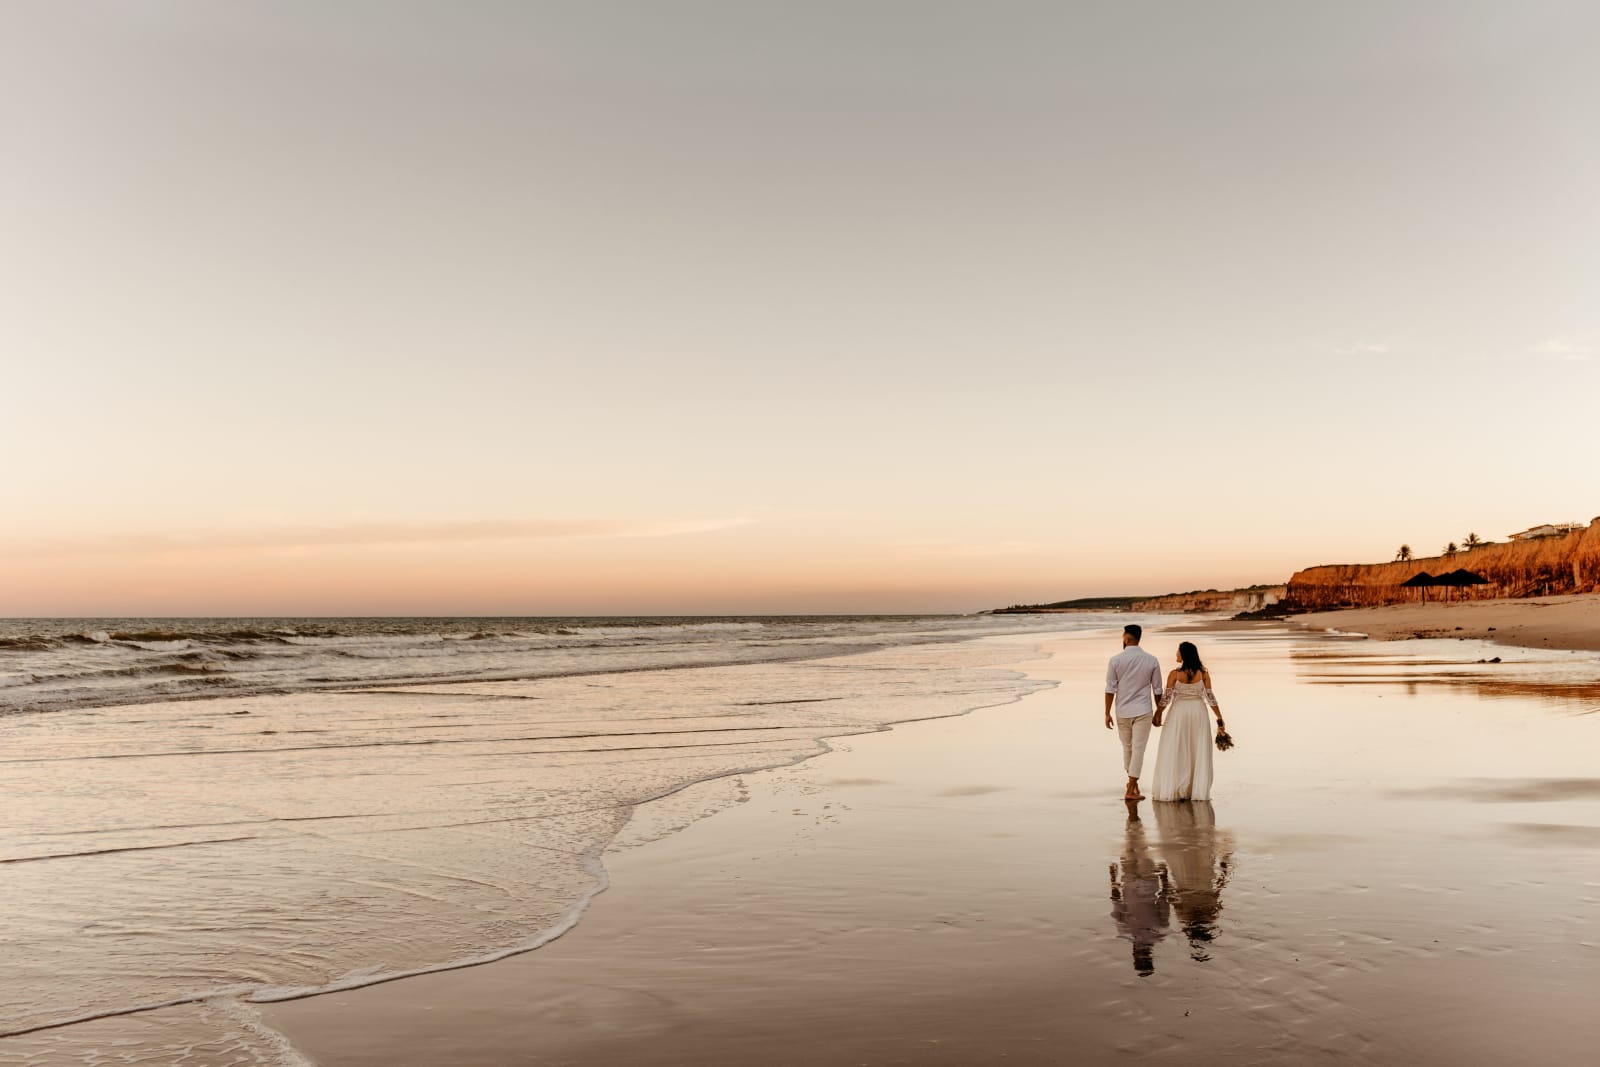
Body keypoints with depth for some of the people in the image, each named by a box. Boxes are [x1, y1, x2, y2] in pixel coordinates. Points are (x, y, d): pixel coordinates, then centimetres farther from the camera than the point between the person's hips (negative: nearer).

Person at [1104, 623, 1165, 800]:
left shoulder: (1116, 660, -8)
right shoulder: (1152, 660, -3)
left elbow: (1110, 689, -7)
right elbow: (1157, 689, 2)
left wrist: (1107, 713, 0)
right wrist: (1158, 712, 14)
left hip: (1123, 712, 1)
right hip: (1143, 711, -1)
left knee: (1127, 747, 19)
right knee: (1138, 749, 1)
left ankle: (1132, 781, 34)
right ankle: (1130, 790, -2)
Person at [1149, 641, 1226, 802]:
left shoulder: (1174, 674, -11)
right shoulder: (1203, 673, -4)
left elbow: (1166, 698, -8)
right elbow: (1210, 697, -4)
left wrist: (1158, 714, 6)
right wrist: (1219, 719, 2)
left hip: (1178, 712, -2)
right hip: (1198, 712, 2)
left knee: (1175, 752, 6)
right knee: (1198, 753, 7)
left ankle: (1172, 790, 7)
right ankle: (1198, 791, 7)